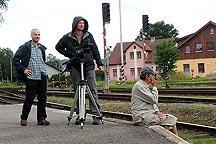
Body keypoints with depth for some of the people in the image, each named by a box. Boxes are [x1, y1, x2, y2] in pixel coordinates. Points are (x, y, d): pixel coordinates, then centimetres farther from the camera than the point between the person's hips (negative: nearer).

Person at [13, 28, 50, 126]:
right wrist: (23, 69, -9)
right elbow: (15, 59, -3)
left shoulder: (42, 48, 16)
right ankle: (24, 118, 13)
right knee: (29, 99, -3)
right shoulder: (25, 47, -2)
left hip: (42, 77, 5)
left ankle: (41, 119, 10)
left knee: (42, 98, 4)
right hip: (31, 77, -5)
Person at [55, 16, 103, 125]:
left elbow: (95, 50, 13)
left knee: (93, 90, -6)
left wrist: (99, 63, 7)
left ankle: (95, 115, -7)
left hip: (89, 66, 0)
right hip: (75, 67, 0)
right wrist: (68, 55, 4)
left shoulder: (89, 36, 10)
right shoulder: (68, 37, 6)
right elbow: (58, 47, 17)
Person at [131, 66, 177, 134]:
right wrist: (154, 87, -2)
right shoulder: (139, 86, -14)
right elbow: (154, 100, -16)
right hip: (142, 117, -10)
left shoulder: (144, 86, 20)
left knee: (171, 118, 3)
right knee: (172, 119, -11)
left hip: (146, 114, 10)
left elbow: (151, 101, 21)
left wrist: (156, 111, 2)